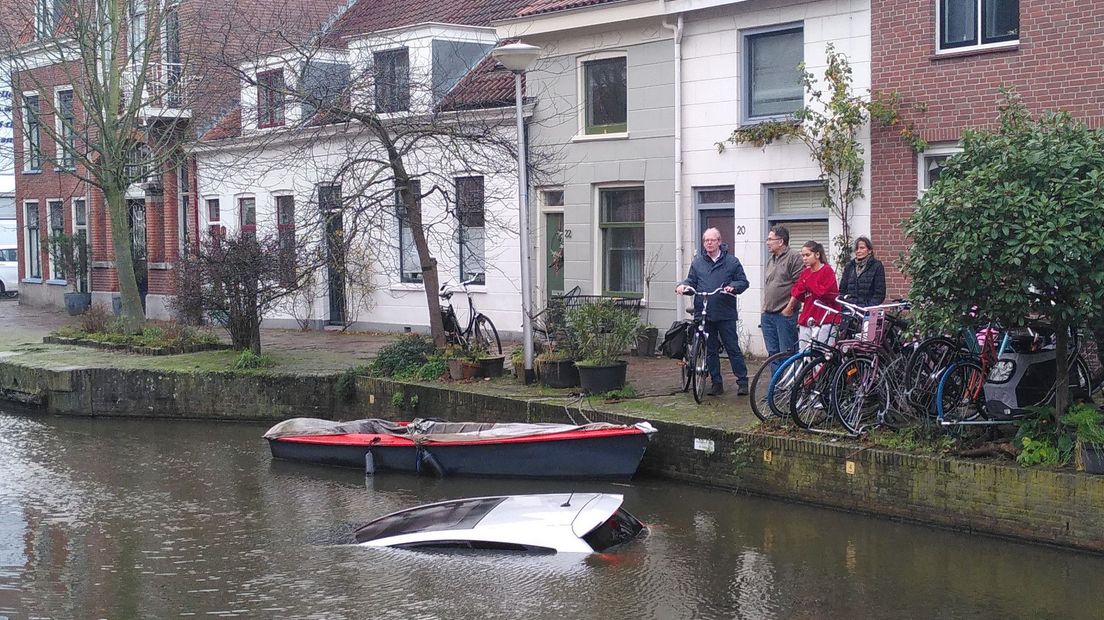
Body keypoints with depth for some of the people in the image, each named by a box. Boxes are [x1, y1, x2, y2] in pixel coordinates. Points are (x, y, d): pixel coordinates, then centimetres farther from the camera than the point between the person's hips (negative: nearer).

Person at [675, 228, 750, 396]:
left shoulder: (732, 262, 3)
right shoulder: (697, 262, 11)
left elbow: (743, 282, 4)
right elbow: (691, 281, 15)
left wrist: (733, 286, -16)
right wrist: (682, 285, -6)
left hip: (725, 314, -3)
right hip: (704, 314, 3)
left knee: (733, 348, -2)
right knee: (710, 350, 8)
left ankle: (742, 382, 5)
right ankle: (717, 383, 17)